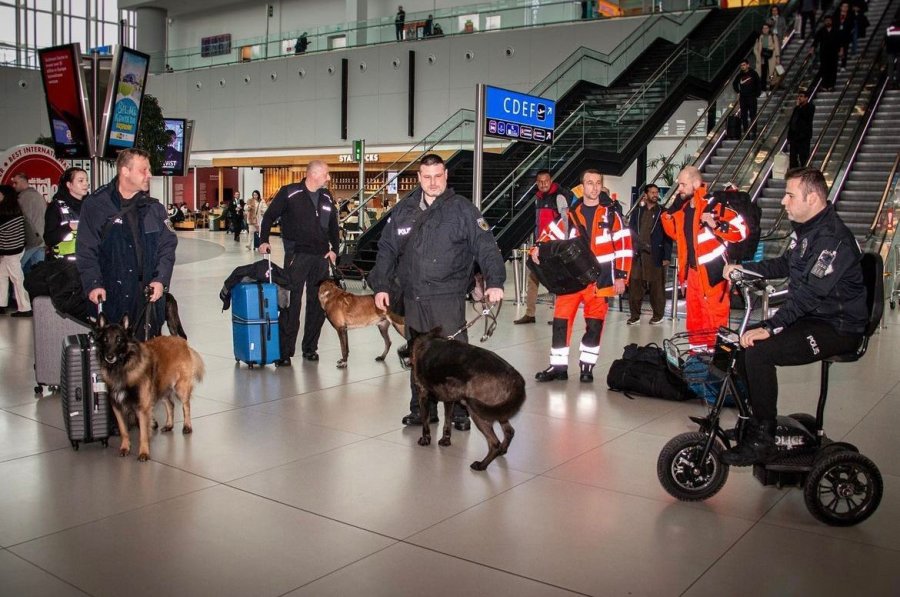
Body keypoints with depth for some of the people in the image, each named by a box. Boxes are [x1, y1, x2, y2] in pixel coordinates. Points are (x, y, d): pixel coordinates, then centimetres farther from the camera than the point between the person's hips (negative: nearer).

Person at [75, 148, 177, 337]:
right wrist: (93, 284, -10)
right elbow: (86, 249, -1)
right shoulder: (96, 205, -1)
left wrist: (161, 279, -5)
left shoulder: (154, 207, 8)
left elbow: (168, 245, 8)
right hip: (111, 295, -3)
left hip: (149, 293, 3)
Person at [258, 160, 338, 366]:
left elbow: (333, 226, 20)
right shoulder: (289, 193, -5)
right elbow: (269, 216, 2)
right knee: (291, 303, -5)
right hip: (296, 255, -5)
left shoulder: (327, 198, 10)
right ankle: (285, 351, 1)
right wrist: (264, 241, -6)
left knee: (318, 303, 8)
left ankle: (310, 348, 19)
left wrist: (334, 249, 10)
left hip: (321, 257, 5)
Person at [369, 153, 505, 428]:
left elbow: (486, 247, -7)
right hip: (413, 298, 4)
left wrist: (494, 282, -19)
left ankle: (460, 410, 11)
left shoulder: (462, 209, 0)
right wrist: (381, 286, 9)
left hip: (448, 297, -4)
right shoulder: (403, 210, 11)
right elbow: (386, 250, 15)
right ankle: (422, 408, 24)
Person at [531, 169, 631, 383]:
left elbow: (624, 245, 0)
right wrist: (537, 249, -9)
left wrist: (621, 276, -4)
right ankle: (558, 366, 10)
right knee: (561, 320, -1)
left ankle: (587, 366, 18)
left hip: (599, 280, -2)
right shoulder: (570, 214, 7)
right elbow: (551, 234, 12)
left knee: (594, 324, 4)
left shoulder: (611, 214, 1)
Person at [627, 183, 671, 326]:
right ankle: (635, 315, 11)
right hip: (638, 254, 3)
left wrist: (667, 256, -8)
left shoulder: (662, 212, 3)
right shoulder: (637, 211, 12)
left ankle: (658, 315, 12)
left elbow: (667, 235, -1)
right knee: (634, 285, 3)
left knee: (656, 286, 1)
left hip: (655, 254, -3)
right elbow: (630, 231, 11)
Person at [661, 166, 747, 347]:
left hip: (713, 272, -8)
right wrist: (669, 215, 8)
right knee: (695, 318, 17)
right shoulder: (684, 207, 8)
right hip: (693, 271, 9)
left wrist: (716, 225, -30)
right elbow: (677, 234, 22)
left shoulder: (715, 203, -16)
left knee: (717, 318, -3)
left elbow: (742, 230, -17)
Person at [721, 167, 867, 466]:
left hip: (837, 329, -10)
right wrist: (743, 268, 10)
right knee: (744, 340, 6)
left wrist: (770, 327, -36)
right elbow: (784, 265, 23)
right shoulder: (805, 229, 10)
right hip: (811, 318, 10)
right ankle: (751, 416, 17)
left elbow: (809, 293, -31)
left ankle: (762, 439, -15)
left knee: (758, 350, -26)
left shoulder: (833, 238, -22)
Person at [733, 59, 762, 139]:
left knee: (752, 116, -5)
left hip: (752, 97, -4)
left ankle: (753, 133, -5)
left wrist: (757, 94, -4)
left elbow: (759, 84, 1)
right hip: (742, 98, 4)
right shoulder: (740, 75, 6)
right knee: (743, 116, 4)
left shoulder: (753, 73, -3)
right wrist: (738, 92, 14)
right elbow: (734, 84, 24)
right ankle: (745, 133, 9)